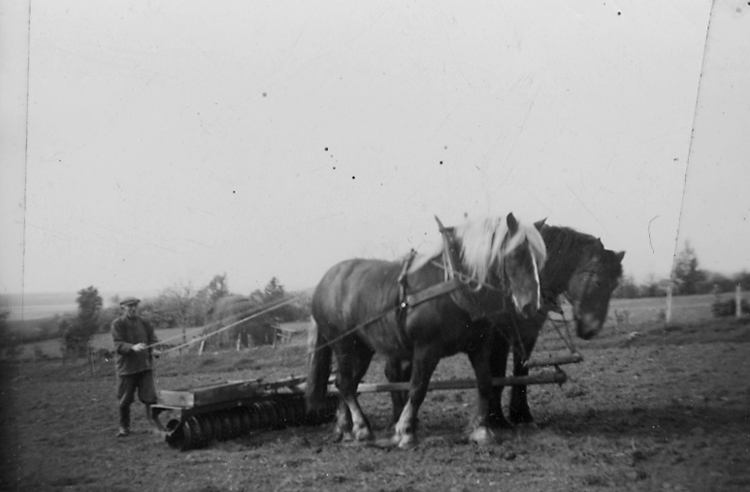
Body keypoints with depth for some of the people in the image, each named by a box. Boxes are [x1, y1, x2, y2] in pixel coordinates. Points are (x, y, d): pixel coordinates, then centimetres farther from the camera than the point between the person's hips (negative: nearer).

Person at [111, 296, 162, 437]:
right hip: (126, 366, -2)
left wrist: (154, 349, -8)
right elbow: (118, 345, -15)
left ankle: (156, 423, 6)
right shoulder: (117, 324, -4)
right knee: (124, 400, 7)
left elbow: (153, 339, 11)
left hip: (145, 366, 2)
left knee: (150, 397, -6)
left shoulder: (143, 323, 8)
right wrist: (133, 347, -32)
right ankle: (124, 427, 26)